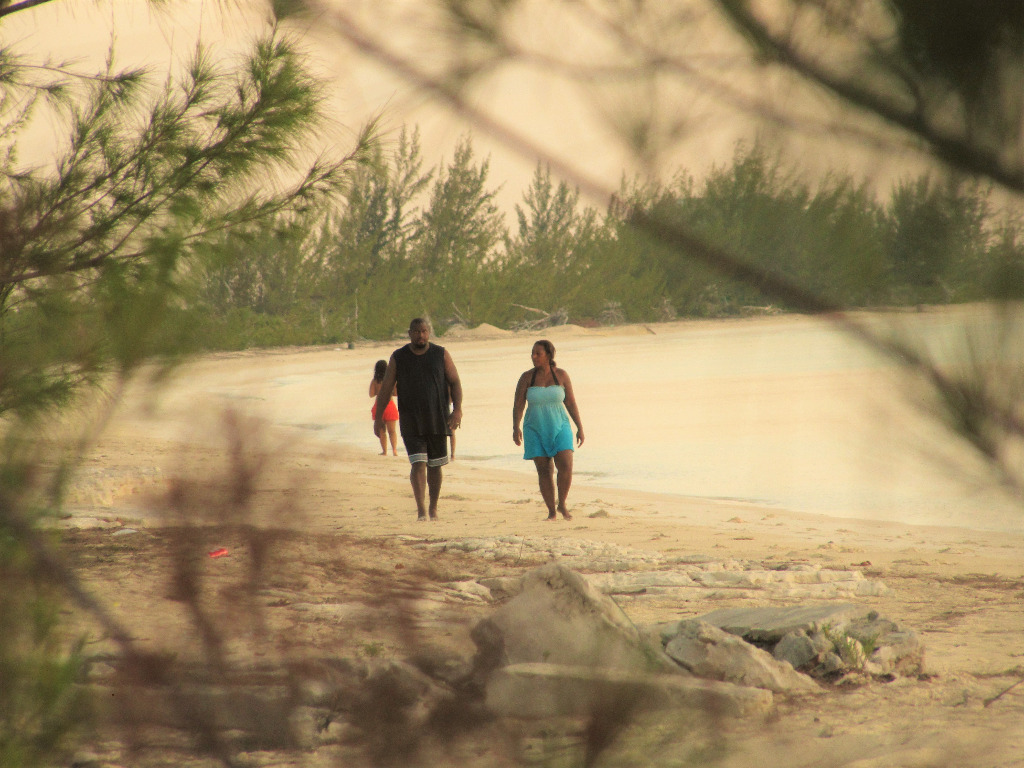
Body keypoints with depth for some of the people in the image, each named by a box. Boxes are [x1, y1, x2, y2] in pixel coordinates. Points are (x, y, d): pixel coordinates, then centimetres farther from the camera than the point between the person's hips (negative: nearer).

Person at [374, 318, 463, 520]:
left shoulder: (441, 355, 2)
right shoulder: (398, 357, 2)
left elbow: (455, 382, 2)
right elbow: (385, 388, 5)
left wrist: (457, 409, -12)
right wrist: (378, 417, 0)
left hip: (437, 420, 1)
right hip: (411, 423, -1)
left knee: (434, 465, 10)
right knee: (418, 464, -14)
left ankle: (433, 508, 24)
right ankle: (421, 509, -19)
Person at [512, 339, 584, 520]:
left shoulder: (561, 375, 0)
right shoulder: (527, 377, -1)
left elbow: (571, 403, 5)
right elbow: (518, 405, -1)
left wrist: (580, 428, 4)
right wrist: (515, 428, -14)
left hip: (559, 427, 0)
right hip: (535, 430, 0)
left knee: (565, 466, -15)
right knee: (544, 471, -2)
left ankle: (562, 504, 5)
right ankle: (551, 511, 8)